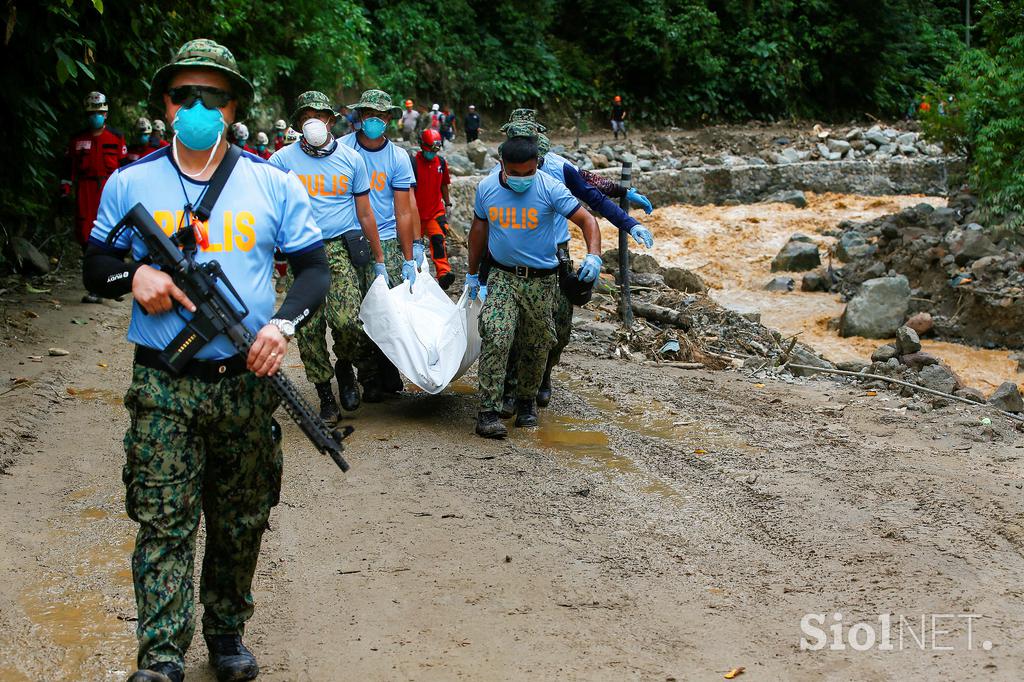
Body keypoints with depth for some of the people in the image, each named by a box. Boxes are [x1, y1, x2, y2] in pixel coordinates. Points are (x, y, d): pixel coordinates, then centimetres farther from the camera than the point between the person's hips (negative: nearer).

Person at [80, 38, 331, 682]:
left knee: (242, 524, 12)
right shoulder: (131, 183, 4)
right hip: (164, 386, -1)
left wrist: (284, 323, -14)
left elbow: (316, 268, 5)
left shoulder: (274, 183, 3)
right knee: (163, 523, -6)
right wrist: (134, 275, -12)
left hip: (248, 382, 1)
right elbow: (95, 267, 12)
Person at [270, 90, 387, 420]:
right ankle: (325, 395, 13)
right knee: (309, 327, -1)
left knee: (346, 319, -17)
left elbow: (365, 213, 13)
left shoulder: (351, 159, 9)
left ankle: (345, 367, 14)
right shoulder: (283, 160, 6)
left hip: (342, 248, 0)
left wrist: (379, 260, 14)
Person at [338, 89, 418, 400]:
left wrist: (409, 258, -2)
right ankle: (370, 379, 8)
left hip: (387, 243, 0)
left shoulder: (398, 157, 4)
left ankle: (391, 375, 7)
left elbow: (404, 211, 2)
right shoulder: (340, 149, 2)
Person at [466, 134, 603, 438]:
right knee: (496, 338, -17)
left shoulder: (550, 188, -12)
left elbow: (586, 220, -14)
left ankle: (527, 402, 33)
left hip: (541, 280, 0)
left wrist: (594, 256, -32)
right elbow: (479, 229, 14)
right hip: (502, 276, 1)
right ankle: (488, 412, -14)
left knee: (536, 346, 10)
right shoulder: (487, 188, -2)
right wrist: (473, 274, 20)